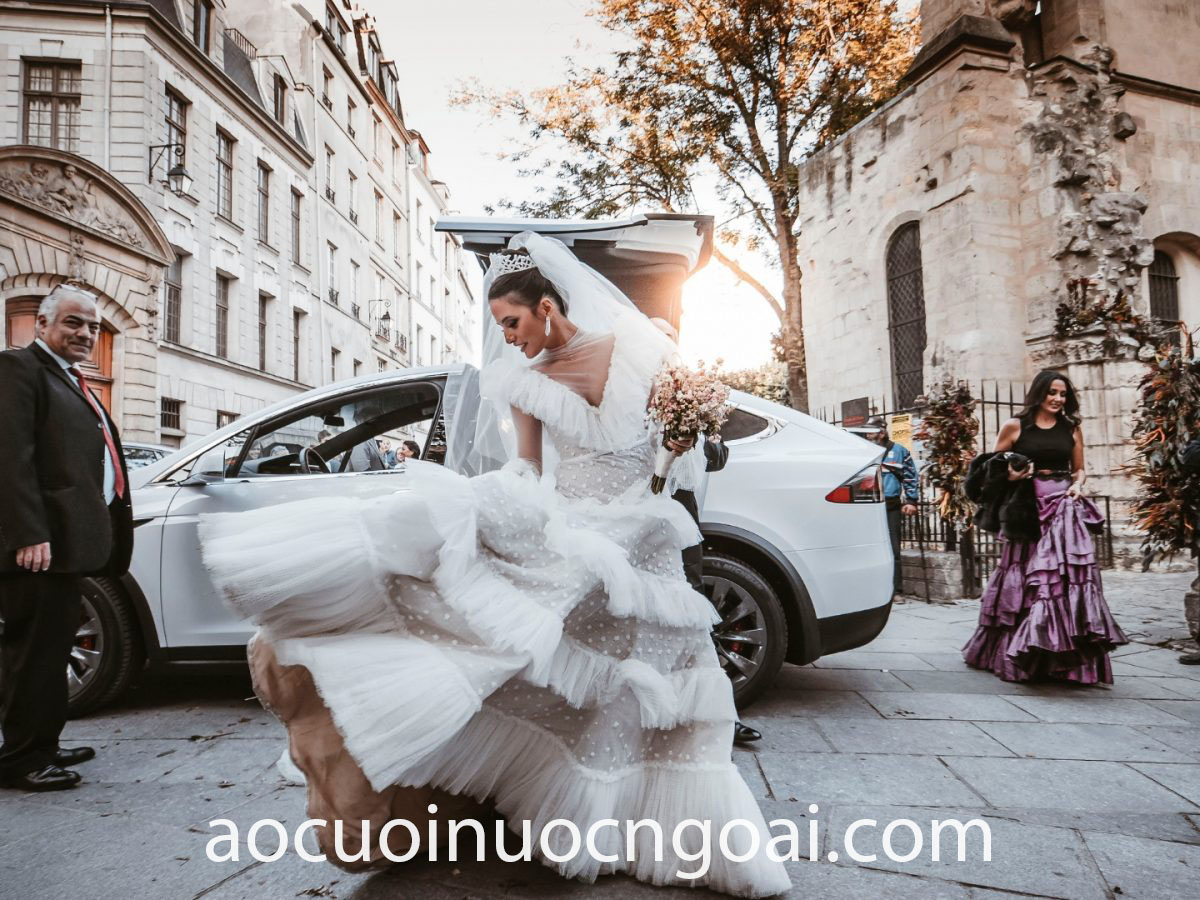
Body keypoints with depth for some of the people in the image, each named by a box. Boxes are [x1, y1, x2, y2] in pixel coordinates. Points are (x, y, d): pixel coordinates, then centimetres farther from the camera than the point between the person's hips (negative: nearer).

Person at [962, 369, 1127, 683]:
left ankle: (1068, 655, -5)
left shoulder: (1072, 428, 12)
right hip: (1026, 508, -2)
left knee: (1066, 573, -9)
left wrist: (1077, 485, -1)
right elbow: (992, 465, 9)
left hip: (1064, 505, 2)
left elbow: (1079, 469, 19)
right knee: (1023, 578, 2)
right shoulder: (1015, 426, 3)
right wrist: (1009, 475, -10)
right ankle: (1020, 651, 15)